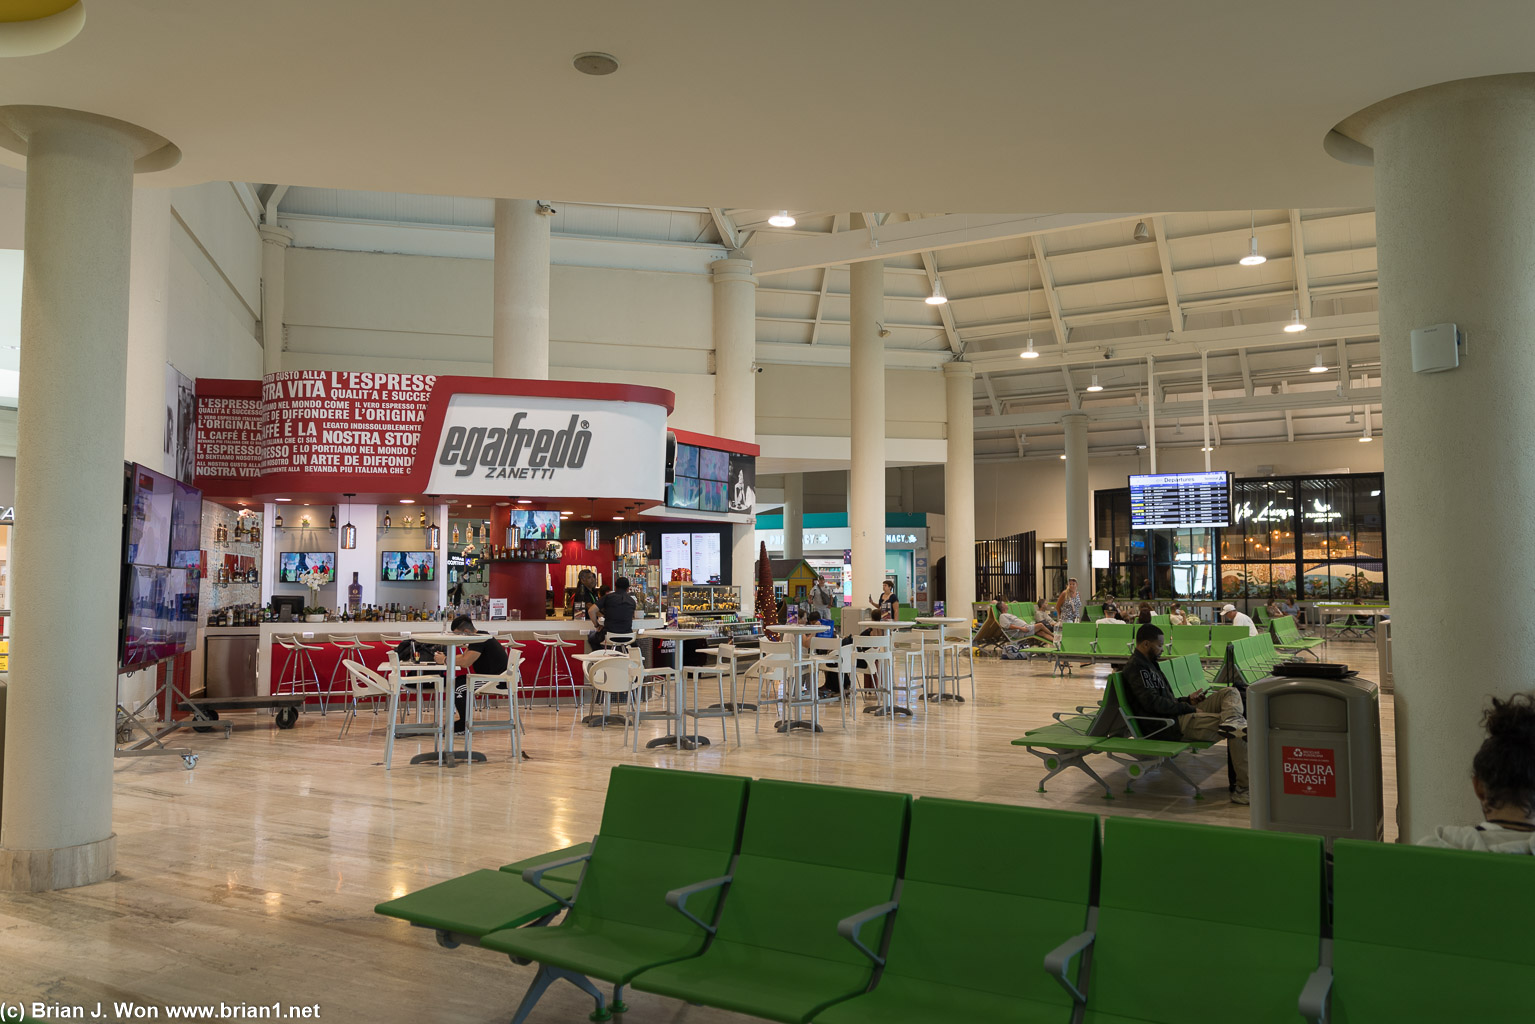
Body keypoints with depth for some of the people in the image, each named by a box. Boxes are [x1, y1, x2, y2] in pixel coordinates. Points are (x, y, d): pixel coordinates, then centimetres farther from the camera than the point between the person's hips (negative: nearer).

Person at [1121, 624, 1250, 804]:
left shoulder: (1147, 664, 24)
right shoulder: (1137, 667, -11)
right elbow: (1153, 703, -20)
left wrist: (1188, 701, 13)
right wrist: (1188, 708, -11)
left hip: (1177, 715, 11)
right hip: (1166, 725, -11)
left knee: (1230, 692, 1)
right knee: (1236, 732, -19)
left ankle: (1232, 721, -33)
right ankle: (1243, 788, -21)